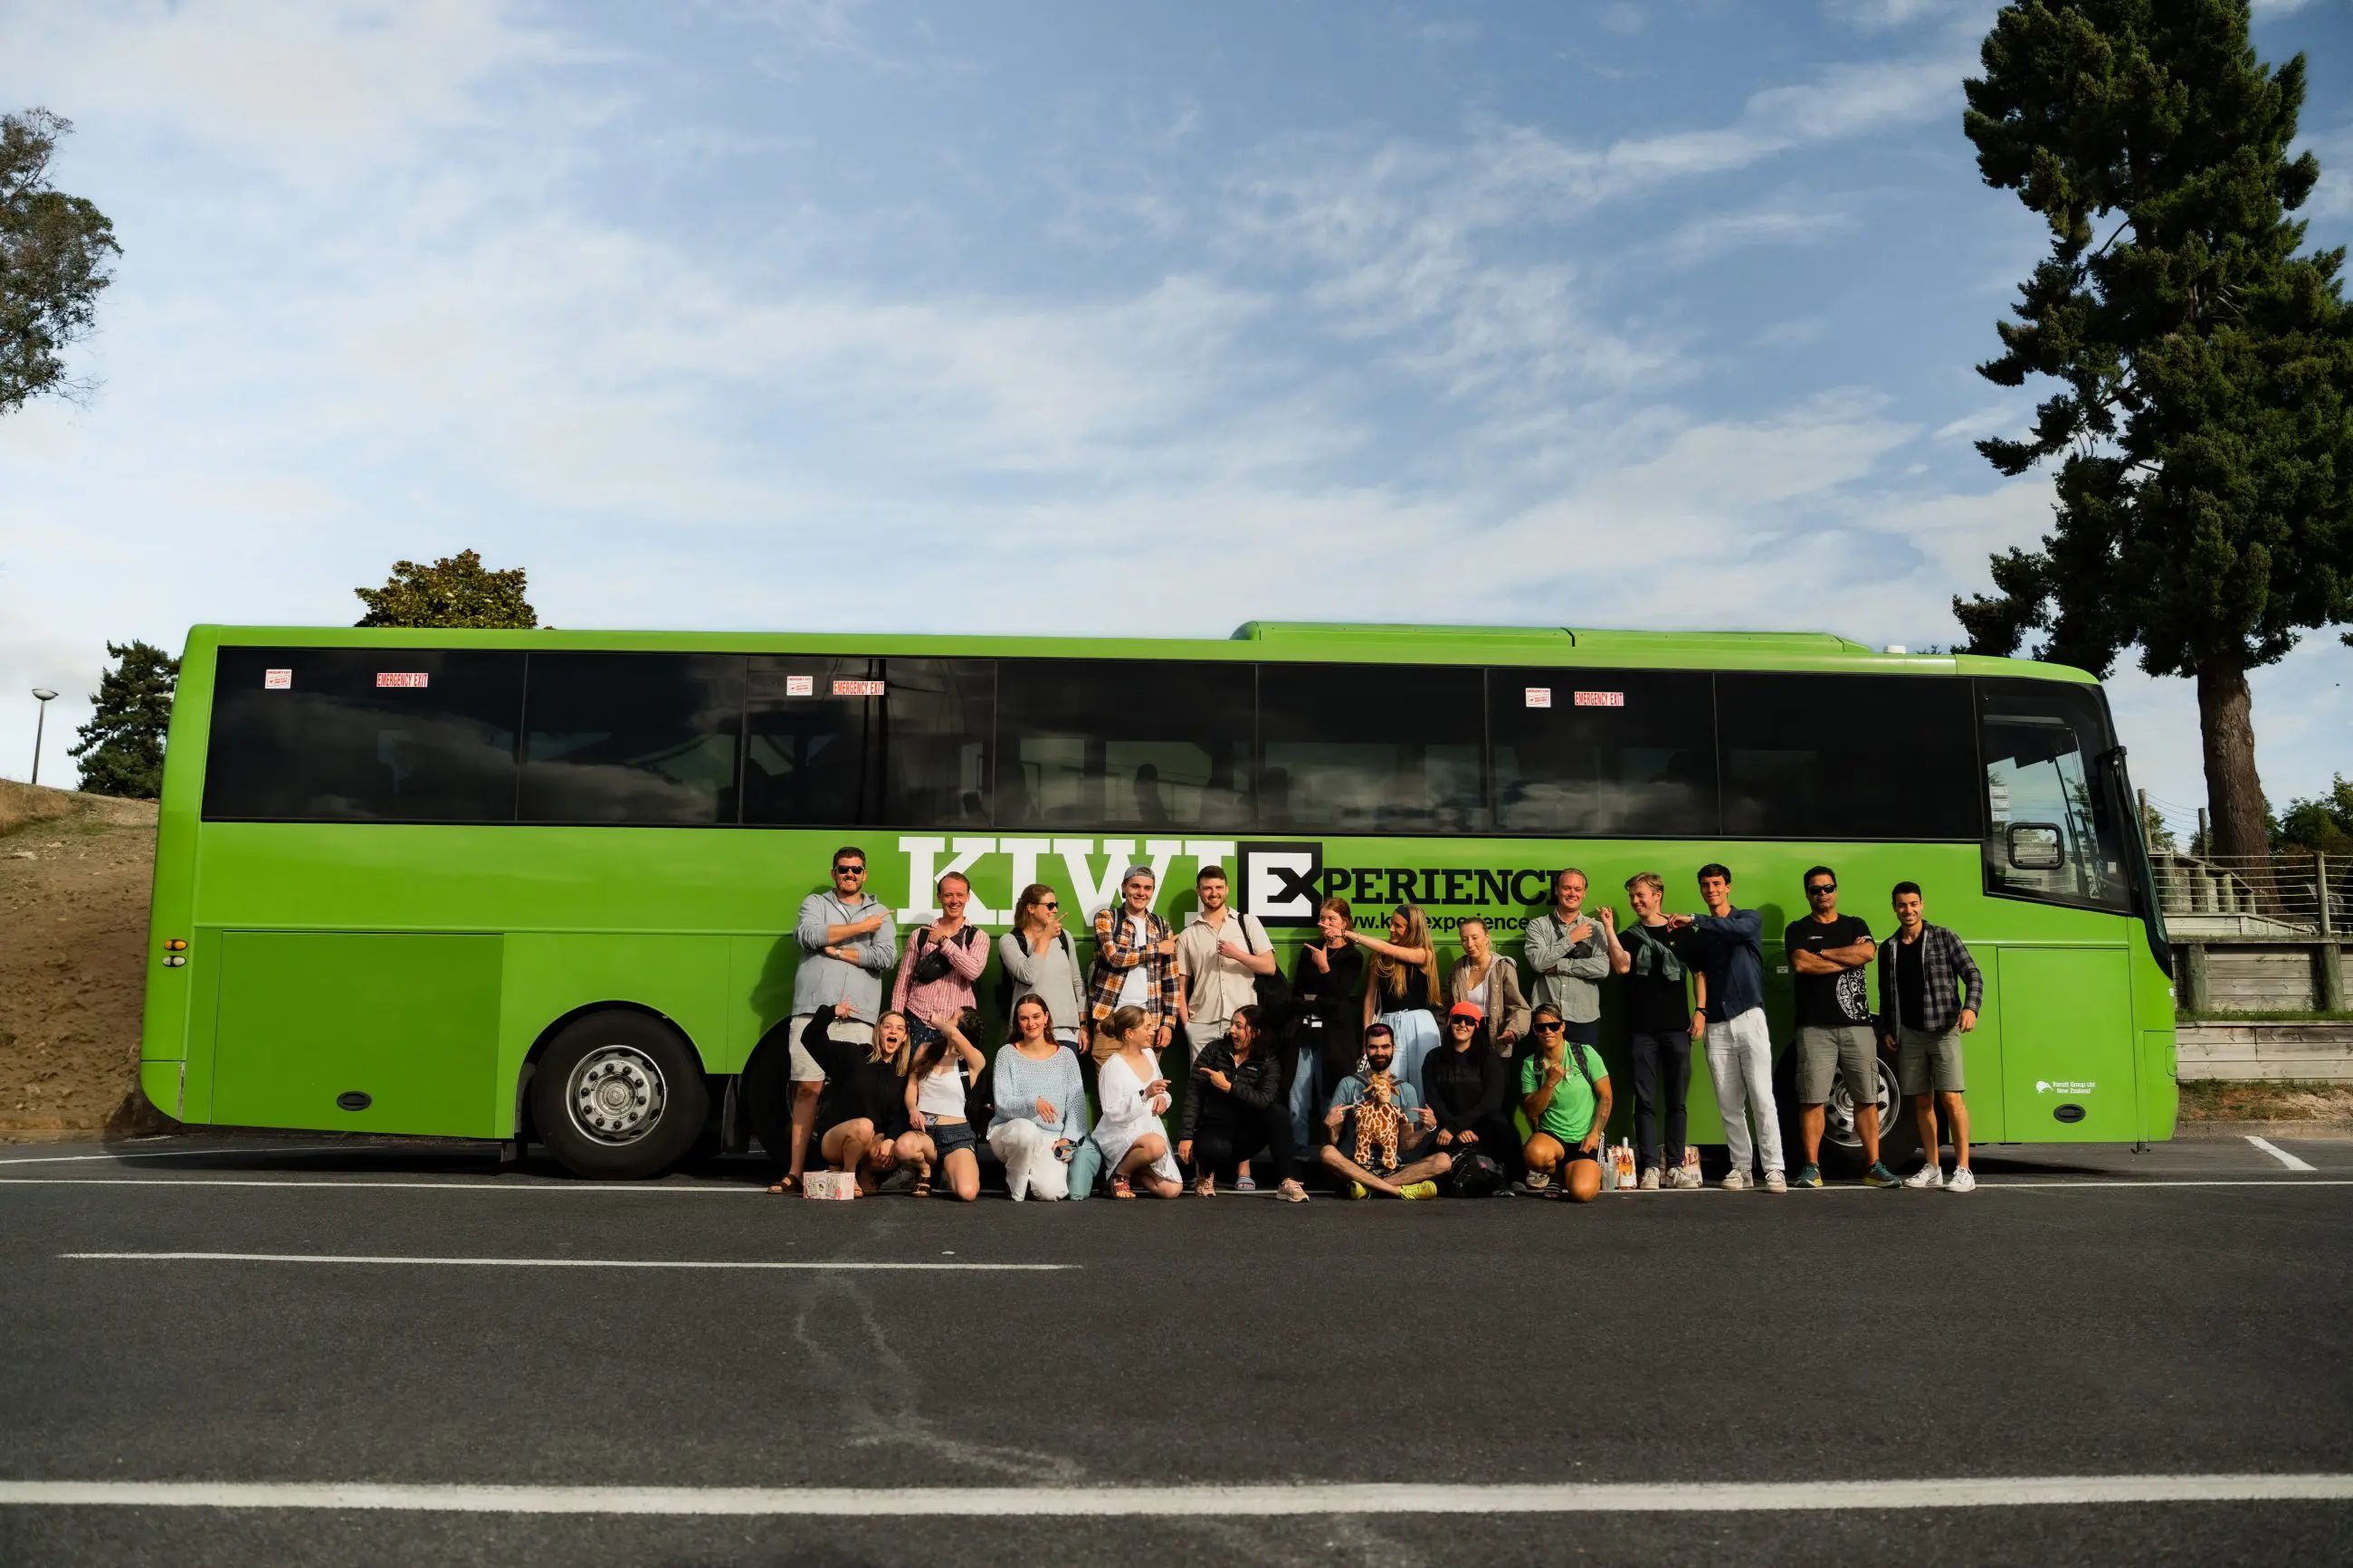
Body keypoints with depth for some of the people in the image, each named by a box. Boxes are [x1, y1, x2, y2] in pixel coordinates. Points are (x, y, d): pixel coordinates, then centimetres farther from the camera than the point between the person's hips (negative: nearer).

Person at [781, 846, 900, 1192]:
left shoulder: (879, 913, 17)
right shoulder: (816, 903, 17)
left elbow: (886, 958, 1)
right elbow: (808, 935, -5)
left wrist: (836, 950, -2)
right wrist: (860, 928, -1)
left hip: (858, 1015, 0)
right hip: (813, 1009, 0)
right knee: (807, 1088, -5)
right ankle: (795, 1172, -2)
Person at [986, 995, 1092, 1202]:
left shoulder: (1066, 1055, 8)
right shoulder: (1007, 1053, 3)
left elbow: (1077, 1105, 5)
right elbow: (1002, 1103, -7)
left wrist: (1068, 1138, -10)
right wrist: (1033, 1103, -25)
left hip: (1052, 1138, 1)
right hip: (1010, 1131, -1)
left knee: (1050, 1191, -25)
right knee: (1027, 1129, -38)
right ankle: (1016, 1186, -9)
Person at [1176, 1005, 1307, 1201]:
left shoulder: (1268, 1063, -1)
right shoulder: (1214, 1050, -1)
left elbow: (1265, 1100, -21)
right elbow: (1194, 1094, -7)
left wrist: (1228, 1086, -24)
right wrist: (1186, 1136, -15)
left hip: (1246, 1131, 2)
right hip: (1214, 1127, -1)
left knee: (1278, 1112, -27)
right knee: (1217, 1149, -38)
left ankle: (1287, 1181, -20)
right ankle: (1205, 1171, 0)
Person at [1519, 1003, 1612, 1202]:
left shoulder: (1585, 1054, -3)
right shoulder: (1530, 1065, 2)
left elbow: (1605, 1097, -1)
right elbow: (1531, 1111, -4)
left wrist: (1595, 1134, -10)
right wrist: (1550, 1083, -18)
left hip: (1585, 1138, -1)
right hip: (1551, 1134, 1)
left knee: (1582, 1192, -26)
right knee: (1535, 1154, -36)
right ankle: (1556, 1175, 3)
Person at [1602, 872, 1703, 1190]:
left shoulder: (1681, 933, 8)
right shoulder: (1629, 936, 9)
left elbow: (1699, 973, 8)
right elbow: (1622, 966, -10)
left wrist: (1700, 1011, -2)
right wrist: (1608, 930, -13)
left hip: (1677, 1028, 0)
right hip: (1641, 1030, 0)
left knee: (1676, 1101, 3)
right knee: (1645, 1101, -2)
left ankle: (1674, 1167, 7)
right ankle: (1650, 1167, 0)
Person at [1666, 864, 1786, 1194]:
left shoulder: (1749, 918, 6)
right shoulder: (1699, 936, 17)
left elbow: (1740, 929, -18)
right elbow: (1700, 975, 10)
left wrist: (1693, 920, -24)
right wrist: (1700, 1010, -7)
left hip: (1749, 1017, -4)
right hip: (1716, 1026, 4)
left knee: (1762, 1098, -10)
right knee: (1729, 1104, 3)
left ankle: (1774, 1168, -11)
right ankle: (1740, 1166, 8)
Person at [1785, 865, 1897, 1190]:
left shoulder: (1856, 926, 16)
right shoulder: (1798, 930, 9)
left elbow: (1867, 952, -6)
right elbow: (1801, 964, -10)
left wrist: (1823, 953, -3)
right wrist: (1848, 957, -3)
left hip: (1857, 1025, 3)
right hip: (1815, 1027, -2)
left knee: (1867, 1099, 2)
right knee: (1812, 1099, -5)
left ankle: (1873, 1166, 8)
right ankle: (1812, 1167, -1)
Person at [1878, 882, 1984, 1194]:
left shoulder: (1944, 937, 1)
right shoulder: (1889, 949, 12)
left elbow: (1973, 975, -2)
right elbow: (1885, 994, 18)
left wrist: (1970, 1007, -19)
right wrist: (1886, 1030, 9)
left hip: (1943, 1030, -4)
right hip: (1908, 1035, 4)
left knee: (1951, 1098, -11)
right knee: (1922, 1101, 6)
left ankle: (1963, 1170, -7)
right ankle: (1932, 1168, 14)